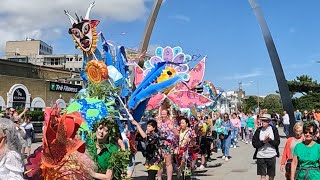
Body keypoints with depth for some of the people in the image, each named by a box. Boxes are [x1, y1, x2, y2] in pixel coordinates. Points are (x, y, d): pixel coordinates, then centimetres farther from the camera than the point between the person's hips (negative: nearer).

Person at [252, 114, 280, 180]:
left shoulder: (274, 129, -1)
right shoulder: (259, 130, -2)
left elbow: (277, 143, -4)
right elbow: (254, 144, -5)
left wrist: (270, 140, -21)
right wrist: (263, 141, -19)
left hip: (271, 155, 1)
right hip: (261, 156, -1)